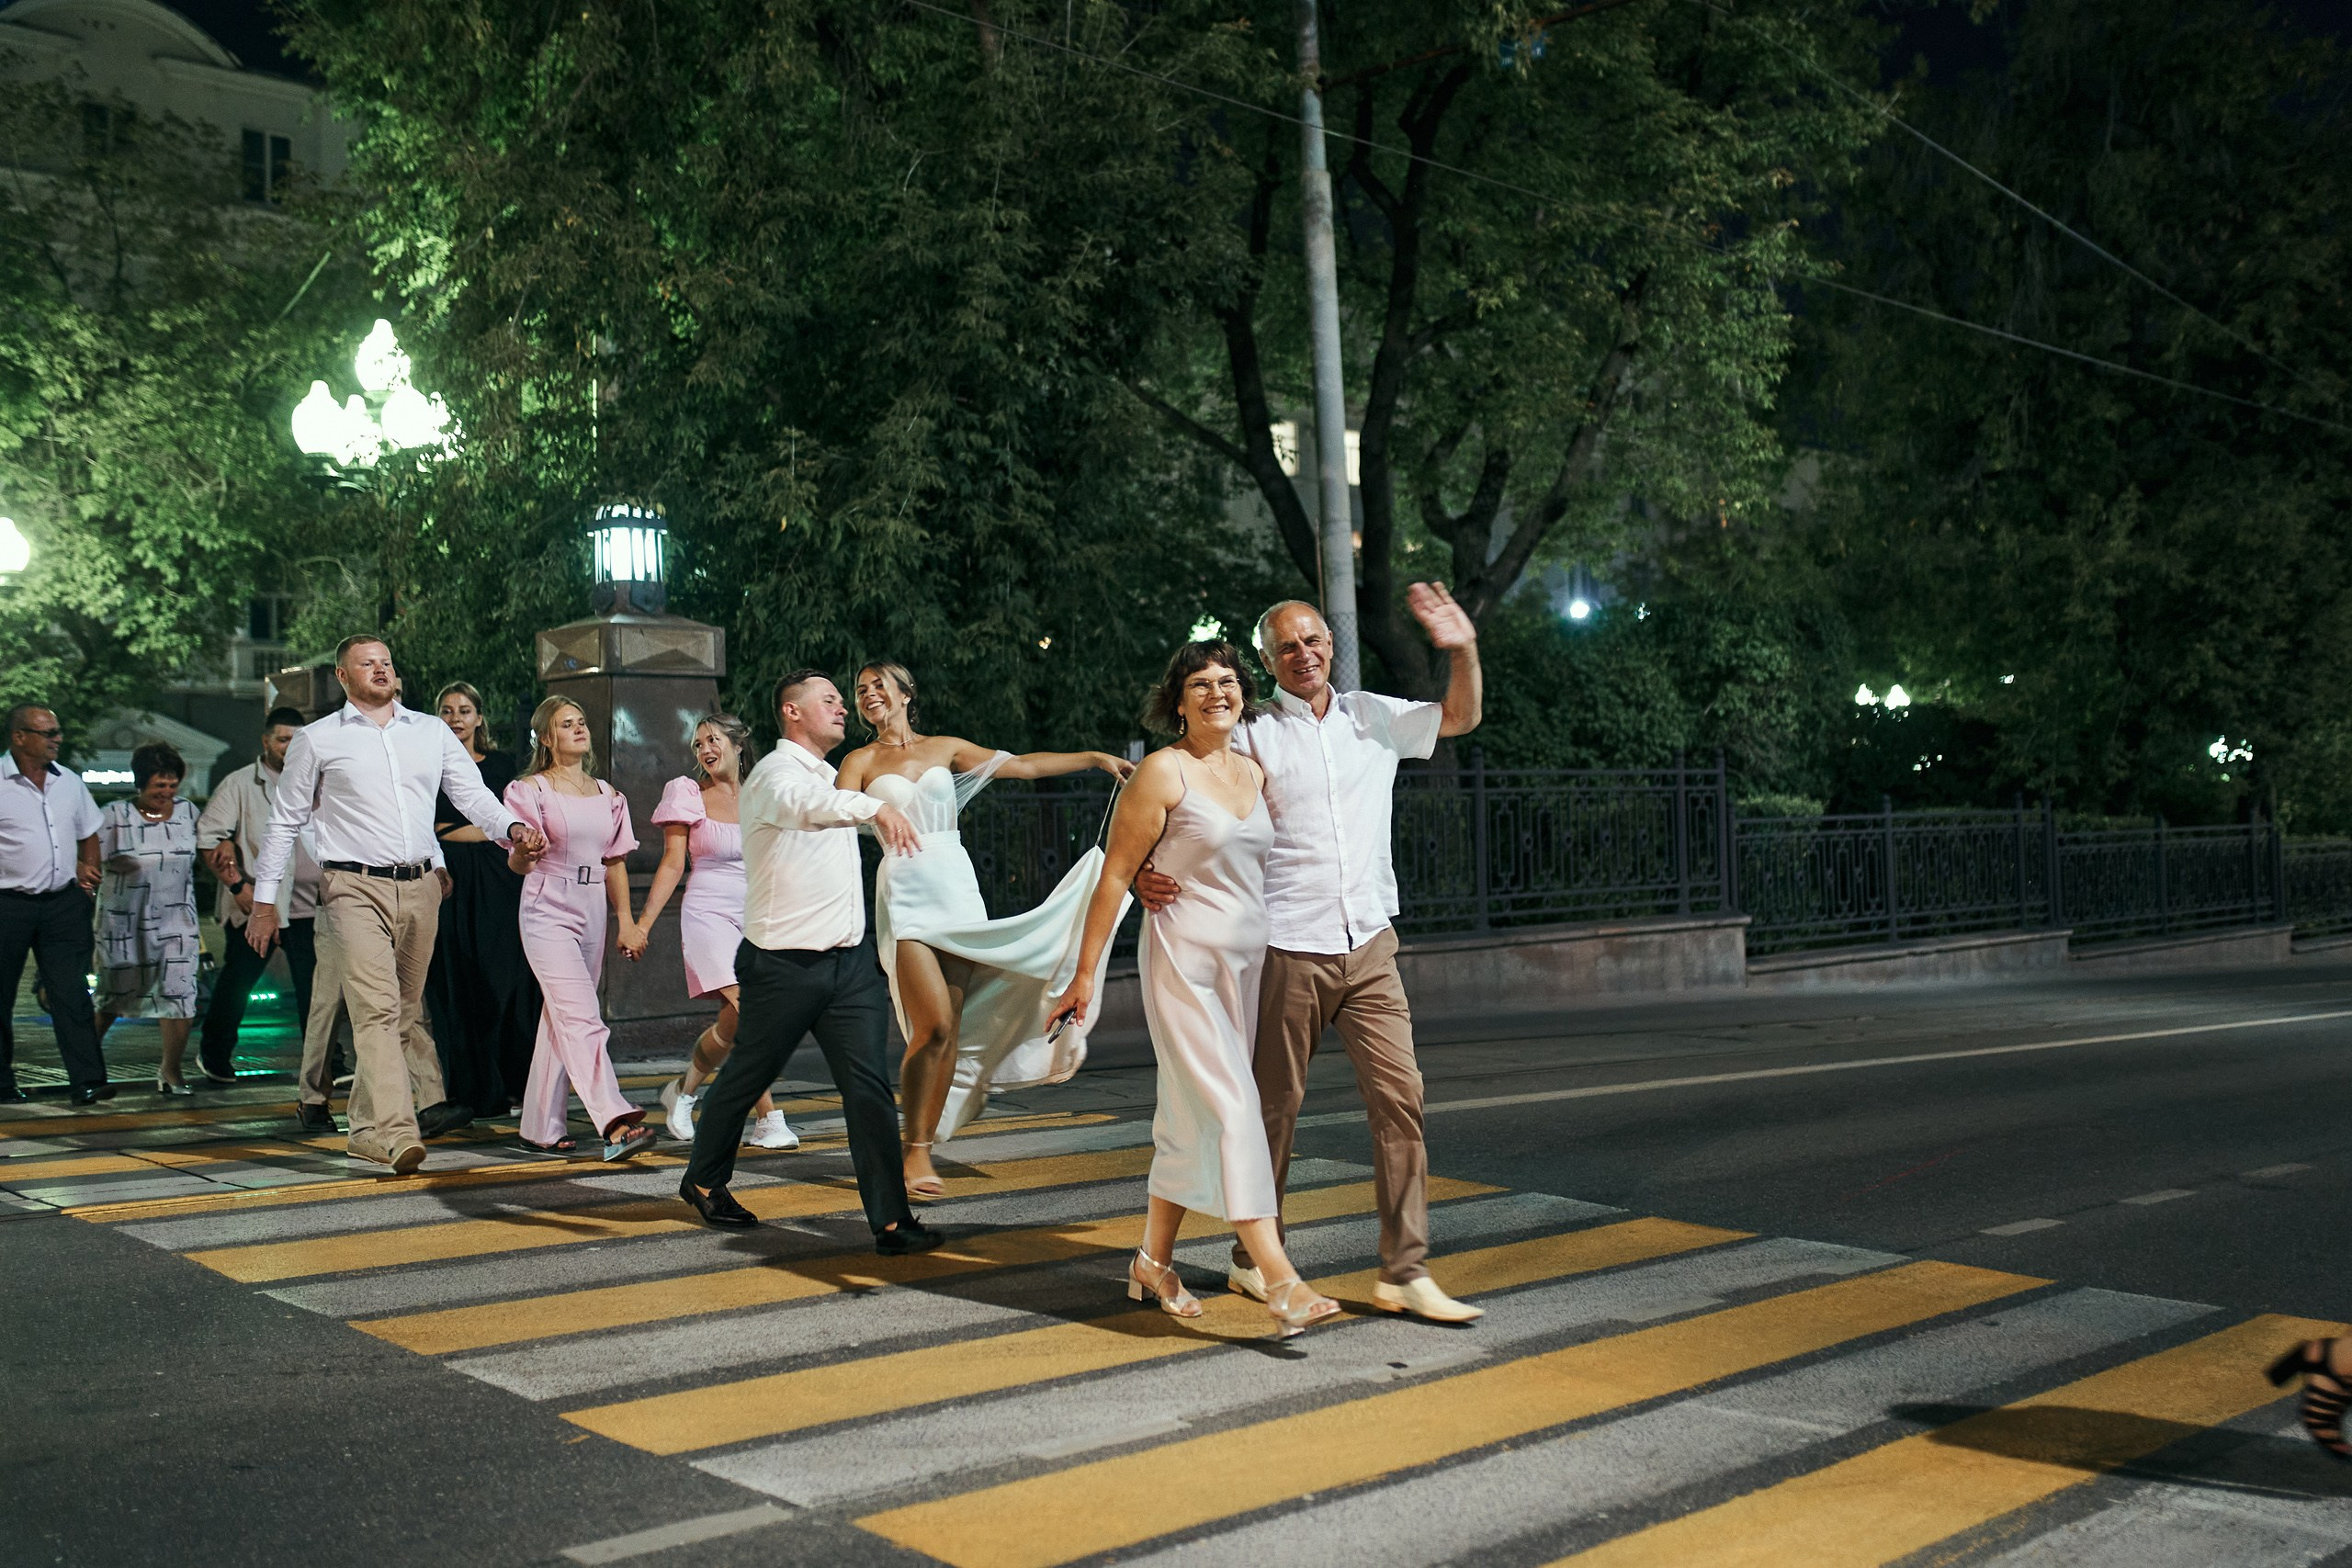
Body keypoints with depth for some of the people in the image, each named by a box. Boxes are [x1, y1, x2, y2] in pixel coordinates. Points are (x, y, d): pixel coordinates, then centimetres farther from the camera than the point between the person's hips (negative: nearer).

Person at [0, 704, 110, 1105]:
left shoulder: (69, 782, 10)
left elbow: (88, 834, 24)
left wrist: (87, 869, 11)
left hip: (64, 903, 4)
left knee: (72, 994, -2)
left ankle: (87, 1082, -6)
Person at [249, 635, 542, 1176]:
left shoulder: (432, 732, 13)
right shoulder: (318, 740, 5)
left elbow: (473, 794, 6)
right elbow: (285, 822, 10)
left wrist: (514, 827, -15)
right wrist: (264, 900, 9)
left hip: (421, 888, 4)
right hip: (355, 888, -4)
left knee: (406, 1012, 10)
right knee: (377, 1007, -19)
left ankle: (366, 1125, 24)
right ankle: (393, 1131, -27)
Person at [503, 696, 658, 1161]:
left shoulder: (607, 795, 15)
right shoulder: (531, 790, -2)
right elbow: (518, 865, -8)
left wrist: (626, 921, 11)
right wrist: (525, 851, -32)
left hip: (592, 914, 6)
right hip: (548, 913, -6)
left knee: (560, 1020, 9)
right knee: (580, 1019, -16)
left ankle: (540, 1127, 16)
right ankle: (616, 1124, -28)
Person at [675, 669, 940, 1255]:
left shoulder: (835, 779, 18)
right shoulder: (775, 773, -10)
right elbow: (805, 806, -37)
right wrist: (876, 806, -52)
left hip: (852, 960, 6)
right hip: (784, 964, -6)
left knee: (869, 1084, -5)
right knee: (748, 1075, 12)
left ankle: (891, 1219, -7)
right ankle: (704, 1181, 35)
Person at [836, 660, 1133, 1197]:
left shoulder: (945, 748, 14)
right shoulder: (860, 763, 10)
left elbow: (1022, 765, 10)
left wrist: (1095, 758, 4)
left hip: (957, 889, 3)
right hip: (904, 895, -3)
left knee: (948, 1031, -1)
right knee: (934, 1027, -14)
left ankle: (922, 1148, 8)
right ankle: (914, 1149, -1)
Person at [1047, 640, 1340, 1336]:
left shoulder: (1254, 773, 11)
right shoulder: (1163, 772, -8)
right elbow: (1115, 874, -8)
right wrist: (1085, 974, -8)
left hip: (1246, 962, 7)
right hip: (1184, 959, -7)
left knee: (1191, 1118, 13)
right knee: (1232, 1110, -13)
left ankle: (1153, 1263, 25)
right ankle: (1281, 1283, -16)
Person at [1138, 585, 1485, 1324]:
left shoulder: (1373, 717, 11)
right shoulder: (1254, 737, -1)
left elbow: (1460, 717, 14)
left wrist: (1464, 650, -4)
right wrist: (1146, 873, -23)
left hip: (1369, 945, 4)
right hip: (1288, 950, -3)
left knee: (1399, 1096, -3)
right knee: (1275, 1106, 5)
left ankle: (1404, 1271, 2)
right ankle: (1252, 1259, 21)